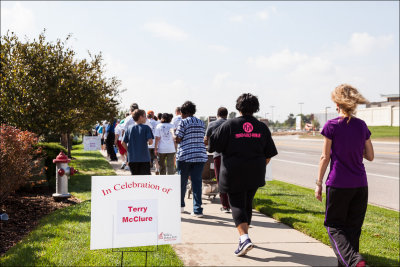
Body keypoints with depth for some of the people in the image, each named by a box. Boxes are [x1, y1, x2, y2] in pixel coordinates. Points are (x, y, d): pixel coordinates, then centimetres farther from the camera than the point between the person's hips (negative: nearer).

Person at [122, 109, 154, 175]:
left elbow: (123, 143, 4)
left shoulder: (129, 129, 5)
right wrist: (149, 142, 6)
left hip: (132, 158, 4)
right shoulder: (146, 127, -6)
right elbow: (150, 141, -16)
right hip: (144, 158, -3)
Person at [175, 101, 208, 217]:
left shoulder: (183, 122, -6)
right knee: (197, 182, 2)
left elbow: (178, 139, -8)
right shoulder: (201, 123, 11)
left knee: (182, 181, 12)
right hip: (200, 155, 4)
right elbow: (203, 139, 13)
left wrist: (174, 138, 13)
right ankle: (197, 209, -3)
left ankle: (180, 205, 27)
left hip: (185, 156, -4)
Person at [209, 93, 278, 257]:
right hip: (255, 174, 4)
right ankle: (243, 236, 30)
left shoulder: (229, 125, -8)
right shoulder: (262, 127, 3)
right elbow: (269, 154, 6)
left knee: (237, 204, 1)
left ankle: (244, 238, -16)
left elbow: (214, 146, -6)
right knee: (247, 203, 18)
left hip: (233, 172, -4)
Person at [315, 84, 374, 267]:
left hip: (338, 184, -4)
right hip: (360, 184, 4)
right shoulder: (362, 126, 4)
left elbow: (325, 157, -7)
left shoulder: (331, 126, -9)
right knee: (353, 227, 15)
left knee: (334, 226, 6)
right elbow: (370, 156, 8)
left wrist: (318, 183, 1)